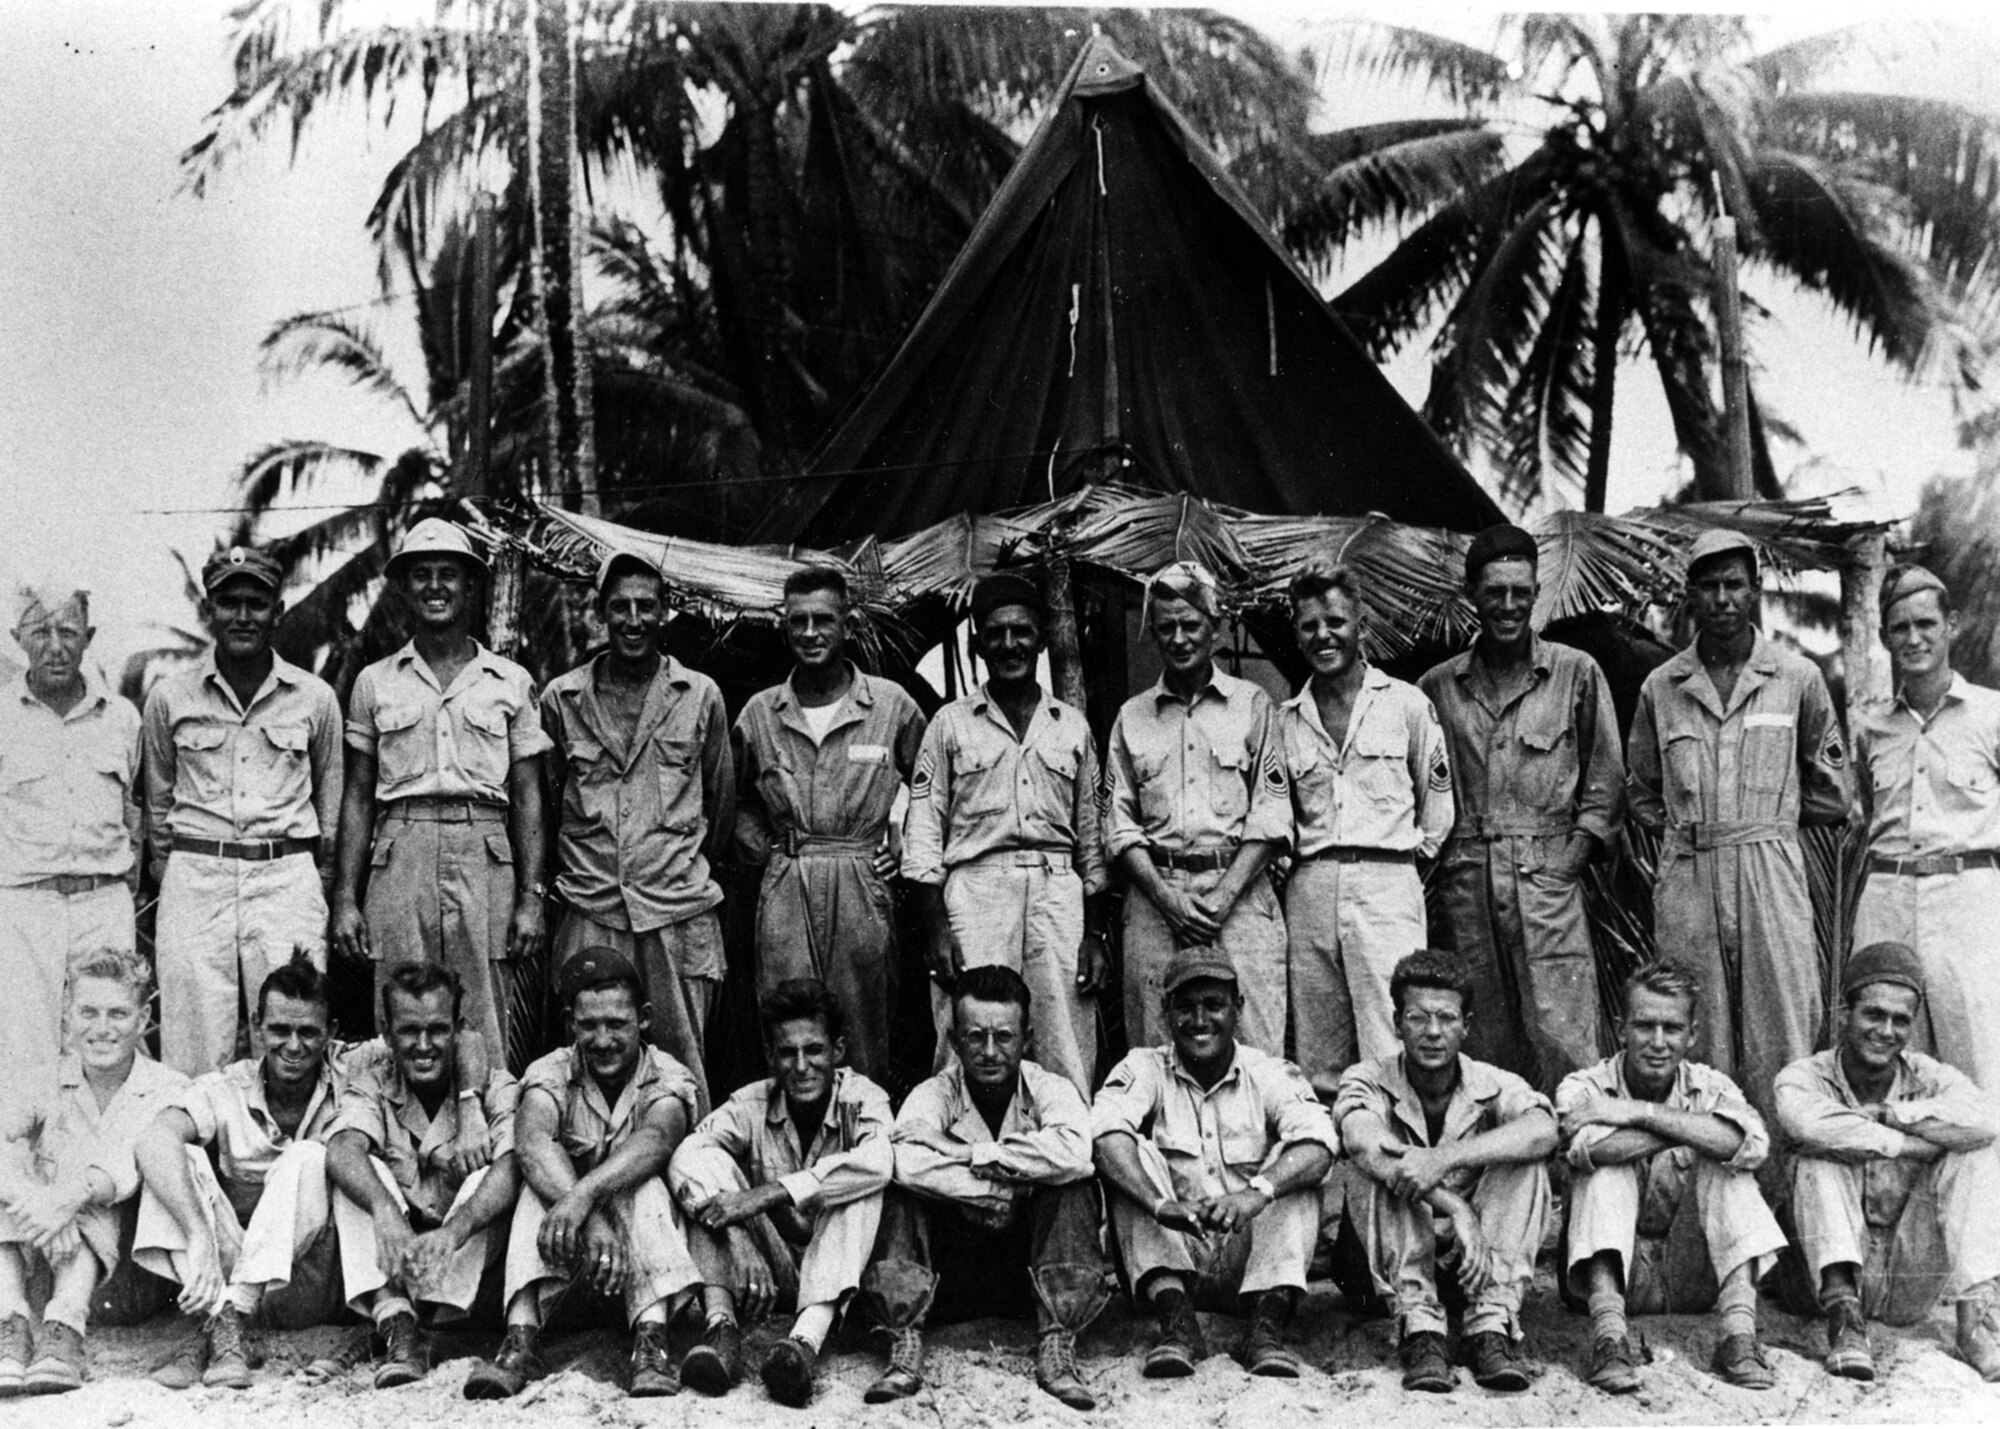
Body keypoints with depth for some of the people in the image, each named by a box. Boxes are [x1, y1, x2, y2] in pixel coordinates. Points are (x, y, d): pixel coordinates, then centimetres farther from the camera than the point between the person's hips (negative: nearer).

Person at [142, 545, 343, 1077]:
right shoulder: (169, 697, 8)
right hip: (195, 878, 1)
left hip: (288, 878, 0)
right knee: (193, 1059, -1)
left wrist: (321, 888, 11)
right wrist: (168, 877, 13)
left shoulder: (316, 698, 7)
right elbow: (158, 801, 16)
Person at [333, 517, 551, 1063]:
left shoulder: (510, 682, 10)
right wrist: (345, 898, 3)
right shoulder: (375, 683, 12)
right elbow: (357, 796, 12)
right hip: (400, 856, 1)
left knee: (483, 1033, 0)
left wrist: (531, 899, 0)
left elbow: (527, 797, 9)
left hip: (484, 857, 0)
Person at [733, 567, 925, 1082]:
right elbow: (739, 800, 23)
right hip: (784, 891, 1)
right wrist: (762, 850, 8)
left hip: (864, 886, -1)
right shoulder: (759, 713, 9)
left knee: (865, 1043, 3)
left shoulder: (892, 705, 3)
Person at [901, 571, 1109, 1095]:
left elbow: (1091, 837, 16)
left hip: (1059, 890, 2)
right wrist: (936, 929, -6)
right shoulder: (950, 724, 9)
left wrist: (1095, 934, 8)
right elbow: (923, 833, 4)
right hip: (975, 889, -2)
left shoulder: (1072, 727, 15)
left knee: (1069, 1058, 0)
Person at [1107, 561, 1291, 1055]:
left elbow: (1270, 815, 3)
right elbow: (1120, 825, 9)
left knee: (1255, 1049, -7)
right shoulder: (1131, 717, 14)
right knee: (1157, 1055, -1)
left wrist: (1223, 896, -9)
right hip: (1155, 895, 2)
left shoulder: (1252, 704, 9)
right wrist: (1168, 899, -6)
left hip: (1238, 892, -1)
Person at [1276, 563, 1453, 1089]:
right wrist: (1298, 857, 12)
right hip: (1309, 890, 3)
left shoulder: (1407, 704, 5)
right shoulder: (1286, 719, 13)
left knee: (1393, 1054, -10)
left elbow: (1437, 798, 12)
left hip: (1386, 883, -3)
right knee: (1317, 1067, 5)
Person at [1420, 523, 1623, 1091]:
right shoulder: (1438, 686, 12)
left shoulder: (1577, 673, 7)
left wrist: (1574, 855, -3)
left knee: (1561, 1038, -8)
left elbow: (1606, 779, 7)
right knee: (1478, 1047, 5)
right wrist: (1432, 862, 4)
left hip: (1547, 878, -2)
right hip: (1463, 888, 2)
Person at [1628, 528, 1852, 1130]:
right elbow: (1642, 792, 21)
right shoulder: (1660, 688, 9)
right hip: (1686, 878, 2)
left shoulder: (1798, 678, 4)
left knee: (1781, 1034, -3)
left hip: (1771, 871, -1)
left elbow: (1827, 780, 17)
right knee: (1695, 1042, 4)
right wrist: (1687, 828, 11)